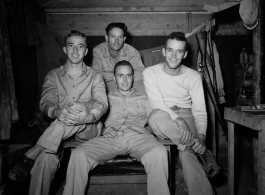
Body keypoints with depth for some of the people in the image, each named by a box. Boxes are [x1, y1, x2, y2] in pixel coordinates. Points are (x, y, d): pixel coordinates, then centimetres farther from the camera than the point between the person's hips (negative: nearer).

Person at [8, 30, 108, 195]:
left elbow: (102, 103, -9)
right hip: (58, 133, 0)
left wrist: (89, 117, -36)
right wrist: (56, 112, -32)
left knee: (78, 109, -35)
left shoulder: (95, 77, 10)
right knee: (46, 157, -36)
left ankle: (30, 158, -30)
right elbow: (46, 103, -3)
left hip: (87, 131, 0)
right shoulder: (54, 76, 14)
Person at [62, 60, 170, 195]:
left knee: (158, 152, -34)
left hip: (137, 137, 0)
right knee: (78, 154, -27)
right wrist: (103, 129, -4)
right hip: (110, 138, 1)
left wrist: (135, 126, -3)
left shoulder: (143, 99, 27)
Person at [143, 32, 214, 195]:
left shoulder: (194, 76, 1)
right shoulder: (150, 72, -4)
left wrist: (201, 136, -24)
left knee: (186, 150, -31)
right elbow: (157, 103, -17)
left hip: (186, 116, 1)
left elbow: (200, 110, -5)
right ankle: (207, 156, -30)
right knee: (156, 115, -38)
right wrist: (178, 121, -34)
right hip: (162, 121, 0)